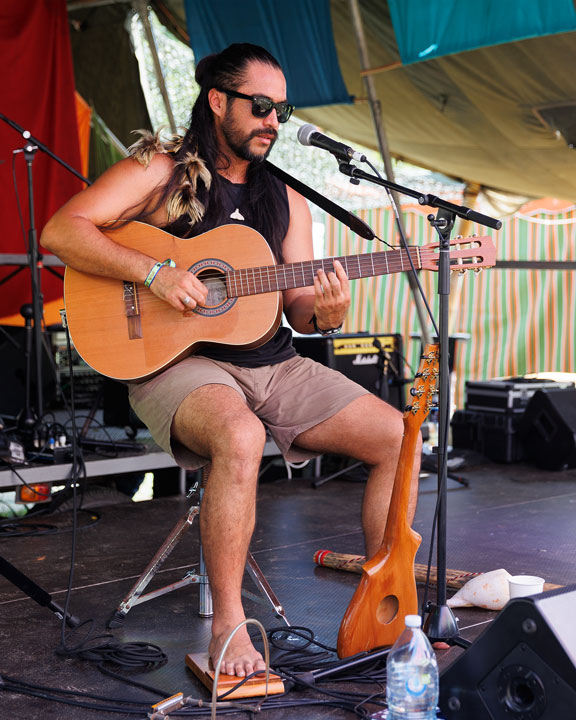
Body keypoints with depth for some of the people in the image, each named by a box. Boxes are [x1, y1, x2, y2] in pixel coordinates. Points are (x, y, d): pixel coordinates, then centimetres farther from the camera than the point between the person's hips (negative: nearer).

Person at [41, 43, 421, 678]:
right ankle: (227, 624, -23)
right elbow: (60, 231, -11)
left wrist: (324, 313, -12)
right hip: (176, 362, -6)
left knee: (399, 435, -7)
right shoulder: (160, 170, -1)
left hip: (274, 364, 6)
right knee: (240, 437, -39)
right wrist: (154, 272, -22)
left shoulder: (286, 201, 15)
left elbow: (298, 306, 12)